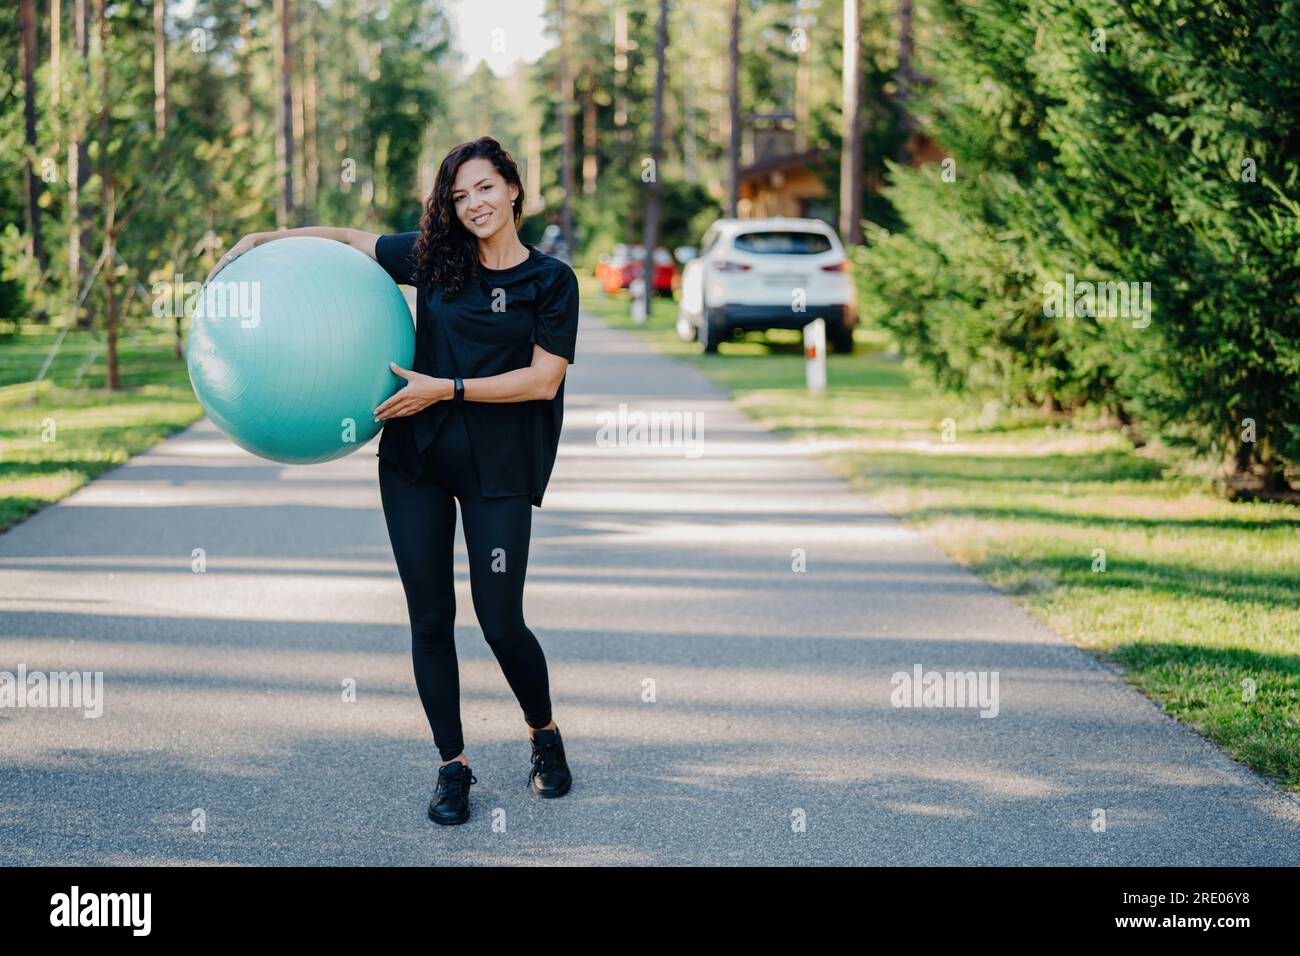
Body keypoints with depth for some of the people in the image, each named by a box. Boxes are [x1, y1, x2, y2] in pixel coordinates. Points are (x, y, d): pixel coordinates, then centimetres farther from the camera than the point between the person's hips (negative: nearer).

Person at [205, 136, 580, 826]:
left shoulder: (551, 279, -1)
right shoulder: (435, 258, 7)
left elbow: (544, 379, -9)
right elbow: (348, 239, 19)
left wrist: (446, 389, -14)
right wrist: (261, 240, 10)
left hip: (498, 469, -3)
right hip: (415, 458, 3)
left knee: (501, 622, -5)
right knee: (430, 618, 3)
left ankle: (544, 733, 22)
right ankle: (452, 765, 15)